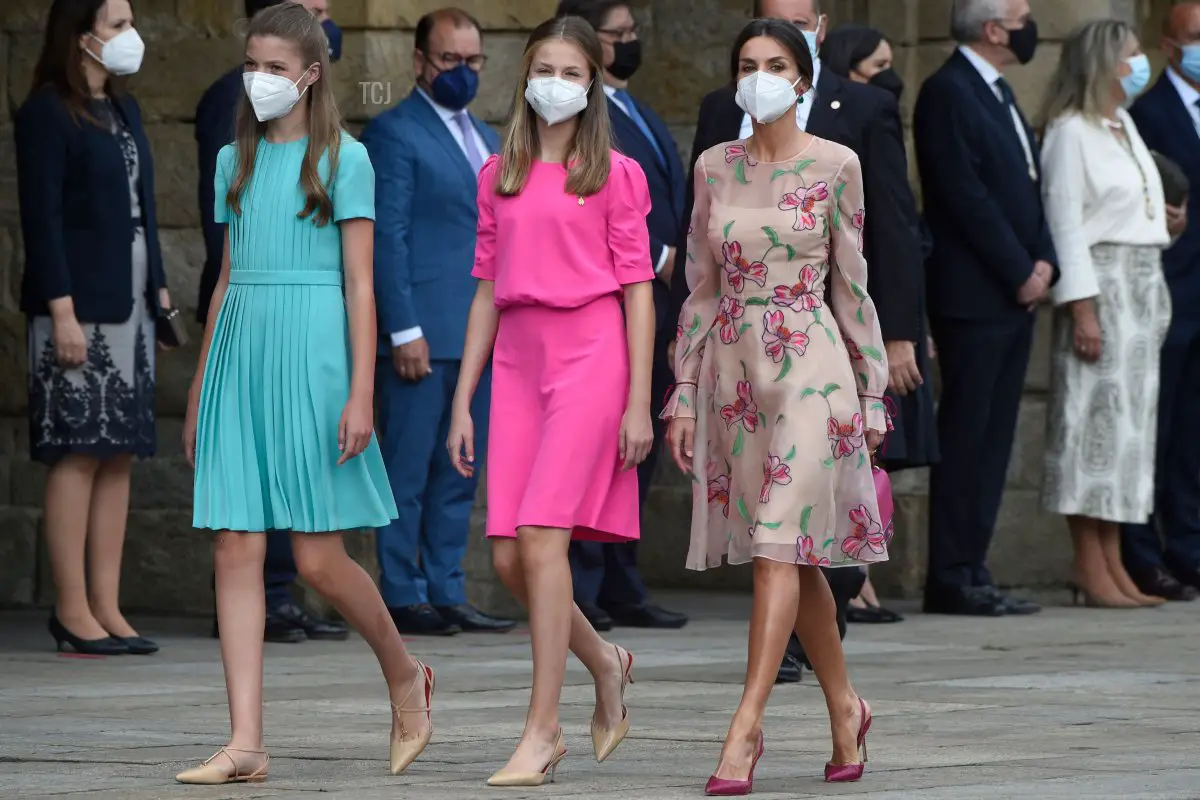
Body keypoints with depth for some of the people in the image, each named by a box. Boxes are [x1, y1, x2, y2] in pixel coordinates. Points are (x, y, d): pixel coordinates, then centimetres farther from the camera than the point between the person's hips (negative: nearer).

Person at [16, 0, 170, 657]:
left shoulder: (123, 111, 17)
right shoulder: (47, 114, -8)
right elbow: (41, 217, -13)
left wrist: (158, 285, 13)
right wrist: (62, 312, -18)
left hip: (130, 306, 8)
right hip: (79, 306, -8)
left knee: (120, 455, 6)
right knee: (79, 454, -7)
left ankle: (107, 607, 8)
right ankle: (73, 610, -4)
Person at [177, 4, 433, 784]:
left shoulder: (343, 159, -1)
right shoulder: (236, 161, 13)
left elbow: (360, 285, -4)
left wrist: (361, 395, -11)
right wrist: (200, 389, 17)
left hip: (311, 354, -5)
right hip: (241, 354, 5)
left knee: (319, 559, -5)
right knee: (236, 551, -3)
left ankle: (405, 675, 22)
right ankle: (246, 743, -4)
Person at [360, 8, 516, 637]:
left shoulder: (486, 140, 20)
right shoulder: (394, 132, -4)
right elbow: (386, 236, -10)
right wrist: (404, 330, -16)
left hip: (479, 334, 7)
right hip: (424, 332, -7)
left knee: (460, 474, 9)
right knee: (408, 472, -4)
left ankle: (447, 593, 14)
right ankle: (403, 599, 0)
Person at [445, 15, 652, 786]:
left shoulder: (616, 174, 2)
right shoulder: (499, 176, 14)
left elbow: (638, 289, 0)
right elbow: (487, 290, 15)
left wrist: (639, 403, -7)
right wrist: (462, 403, 11)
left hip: (589, 353, -5)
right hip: (517, 357, 5)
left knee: (541, 539, -14)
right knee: (508, 556, 0)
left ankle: (543, 730, -10)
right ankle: (605, 662, 27)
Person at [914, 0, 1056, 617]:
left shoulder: (998, 93, 19)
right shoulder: (948, 93, -11)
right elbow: (966, 196, -17)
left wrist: (1043, 261, 4)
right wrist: (1020, 272, -14)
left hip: (1015, 295, 9)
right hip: (974, 296, -9)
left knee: (993, 440, 8)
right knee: (966, 437, -7)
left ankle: (972, 571, 11)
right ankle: (951, 580, -4)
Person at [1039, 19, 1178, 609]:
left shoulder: (1125, 126, 17)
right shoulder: (1072, 132, -9)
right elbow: (1066, 224, -13)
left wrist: (1154, 297, 11)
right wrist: (1082, 309, -18)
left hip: (1143, 289, 9)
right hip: (1100, 283, -9)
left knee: (1131, 421, 7)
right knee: (1096, 417, -8)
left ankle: (1111, 565, 10)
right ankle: (1091, 570, -7)